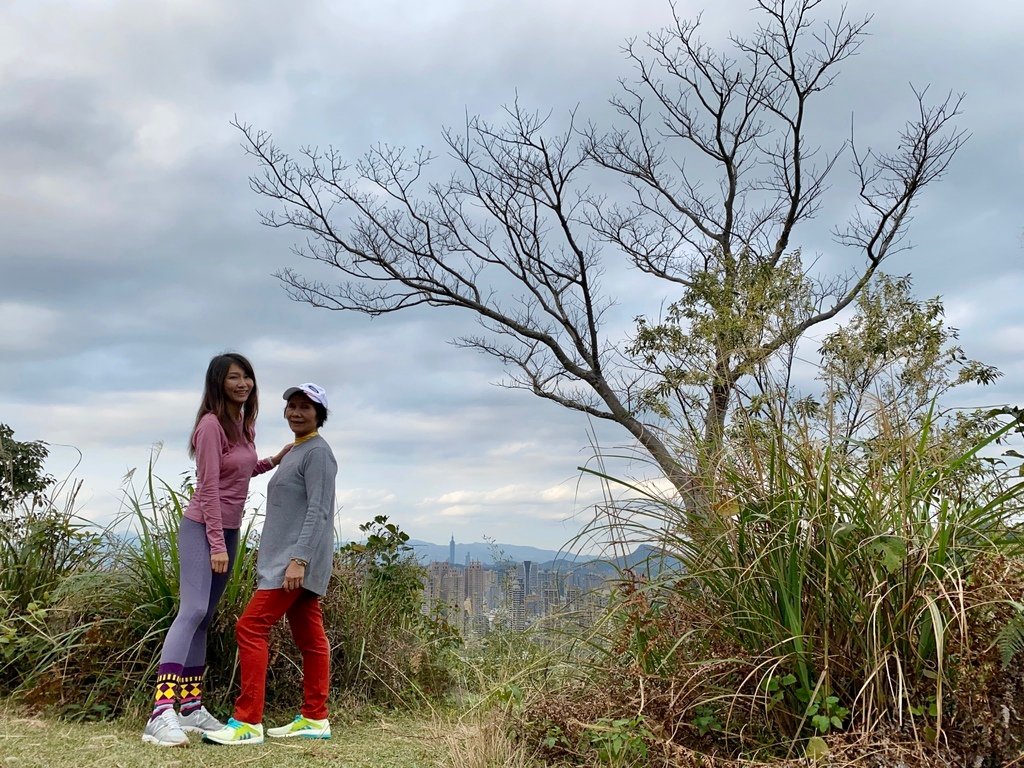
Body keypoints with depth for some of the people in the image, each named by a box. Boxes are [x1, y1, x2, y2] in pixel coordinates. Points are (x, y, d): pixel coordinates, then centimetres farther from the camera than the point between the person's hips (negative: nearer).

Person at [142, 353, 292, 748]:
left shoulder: (243, 423, 11)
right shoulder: (211, 424, -14)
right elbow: (208, 488, -17)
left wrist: (276, 459, 12)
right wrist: (216, 543, -19)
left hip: (229, 530, 9)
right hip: (201, 529, -9)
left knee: (204, 618, 8)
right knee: (192, 610, -20)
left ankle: (191, 707, 11)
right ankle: (161, 712, -25)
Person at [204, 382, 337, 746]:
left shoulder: (317, 452, -9)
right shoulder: (296, 452, 20)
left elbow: (318, 511, -18)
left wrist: (299, 559, -25)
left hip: (298, 559, -9)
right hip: (287, 559, 9)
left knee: (251, 628, -12)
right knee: (309, 637, 10)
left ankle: (247, 722, -9)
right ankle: (314, 718, 14)